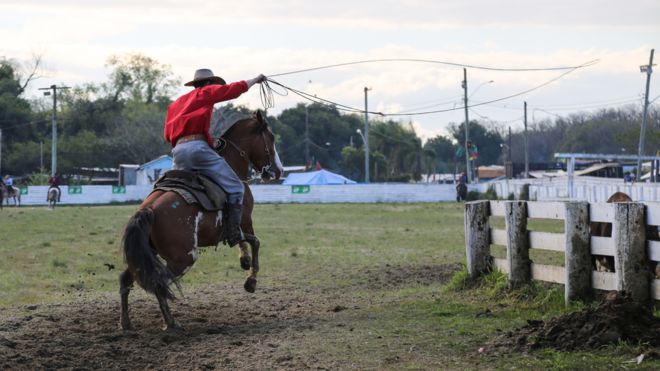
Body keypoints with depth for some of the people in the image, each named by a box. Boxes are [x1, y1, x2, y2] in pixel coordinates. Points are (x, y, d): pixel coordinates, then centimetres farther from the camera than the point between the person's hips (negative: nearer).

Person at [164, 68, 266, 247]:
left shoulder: (175, 104, 28)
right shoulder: (206, 92, 12)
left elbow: (167, 134, 20)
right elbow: (235, 89, 15)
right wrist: (255, 80, 30)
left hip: (177, 151, 7)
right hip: (198, 147, -7)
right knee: (235, 188, -1)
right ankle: (233, 233, -7)